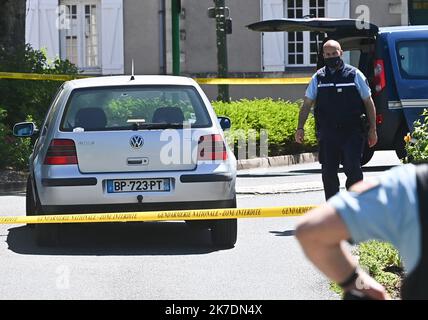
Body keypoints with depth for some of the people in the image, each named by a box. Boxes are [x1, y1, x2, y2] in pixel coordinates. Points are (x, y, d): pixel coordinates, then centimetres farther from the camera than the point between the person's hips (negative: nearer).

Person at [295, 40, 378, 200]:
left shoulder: (354, 74, 4)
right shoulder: (318, 77, 10)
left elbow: (368, 102, 6)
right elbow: (307, 104, 11)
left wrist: (372, 129, 1)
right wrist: (300, 127, 0)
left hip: (352, 132, -3)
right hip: (327, 133, 3)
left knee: (353, 169, -11)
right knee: (328, 172, 6)